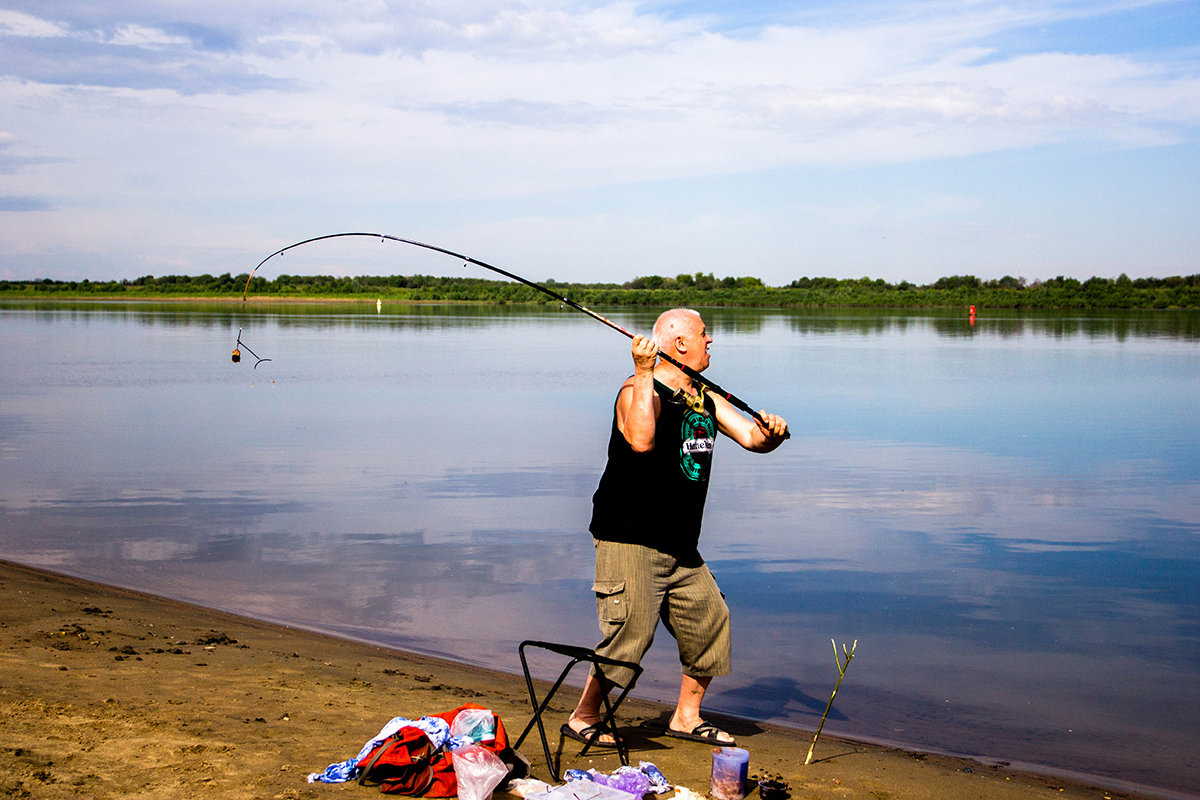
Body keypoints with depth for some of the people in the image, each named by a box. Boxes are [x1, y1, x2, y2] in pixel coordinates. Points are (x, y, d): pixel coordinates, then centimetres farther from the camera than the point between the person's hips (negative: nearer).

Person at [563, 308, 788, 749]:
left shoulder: (706, 398, 13)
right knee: (630, 633, -10)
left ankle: (687, 716, 26)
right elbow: (641, 440, -34)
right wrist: (644, 373, -33)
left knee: (710, 620, 10)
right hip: (630, 542, -9)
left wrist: (771, 434, -14)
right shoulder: (638, 391, -14)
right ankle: (583, 717, 9)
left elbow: (751, 437, 9)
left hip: (681, 547, 9)